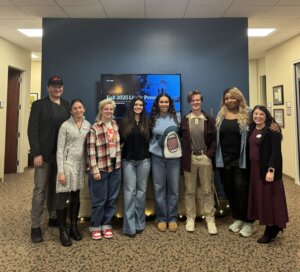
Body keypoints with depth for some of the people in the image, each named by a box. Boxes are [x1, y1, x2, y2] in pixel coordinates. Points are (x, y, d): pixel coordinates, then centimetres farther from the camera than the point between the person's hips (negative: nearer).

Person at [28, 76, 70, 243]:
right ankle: (36, 226, 10)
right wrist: (37, 153, -15)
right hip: (44, 153, -4)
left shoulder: (67, 105, 11)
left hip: (61, 153, 4)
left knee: (56, 188, 13)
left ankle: (54, 218, 27)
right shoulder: (39, 105, -2)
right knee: (40, 190, 1)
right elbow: (32, 130, -8)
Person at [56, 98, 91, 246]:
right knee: (62, 198, -1)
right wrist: (60, 171, -14)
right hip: (67, 163, -4)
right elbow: (60, 149, -9)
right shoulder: (65, 125, -7)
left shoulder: (88, 125, 6)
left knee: (76, 197, 14)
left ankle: (73, 227, 28)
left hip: (81, 164, 4)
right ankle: (62, 231, 13)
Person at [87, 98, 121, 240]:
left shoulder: (115, 125, 8)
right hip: (101, 168, -5)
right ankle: (95, 227, 23)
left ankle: (106, 225, 27)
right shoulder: (94, 128, -11)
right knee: (99, 200, 5)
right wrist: (94, 169, -17)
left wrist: (119, 162, 13)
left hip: (115, 167, 5)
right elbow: (91, 150, -14)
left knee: (111, 199, 12)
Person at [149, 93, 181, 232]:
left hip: (173, 157, 0)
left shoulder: (175, 117, 5)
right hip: (157, 157, 0)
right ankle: (161, 218, 18)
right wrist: (153, 148, 0)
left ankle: (172, 218, 19)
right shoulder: (153, 119, 6)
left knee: (173, 188, 5)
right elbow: (149, 137, 10)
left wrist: (176, 142, -6)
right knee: (159, 188, 5)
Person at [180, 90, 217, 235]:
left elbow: (214, 139, 1)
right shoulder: (184, 120, 5)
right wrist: (183, 155, -1)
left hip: (205, 158, 0)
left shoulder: (209, 120, 3)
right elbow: (180, 138, 7)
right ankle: (190, 218, 22)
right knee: (189, 191, 9)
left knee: (207, 191, 6)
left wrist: (210, 154, -8)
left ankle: (210, 219, 18)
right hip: (189, 158, 1)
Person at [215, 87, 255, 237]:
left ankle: (249, 222, 14)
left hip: (240, 159, -4)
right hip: (224, 159, 4)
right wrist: (217, 156, 8)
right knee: (229, 190, 11)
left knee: (242, 189, -2)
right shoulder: (221, 116, 8)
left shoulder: (247, 114, -3)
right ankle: (237, 218, 28)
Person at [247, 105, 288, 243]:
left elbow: (276, 152, -16)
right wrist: (250, 168, 10)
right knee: (259, 197, 12)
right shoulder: (252, 129, 10)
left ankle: (272, 229, 16)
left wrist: (271, 170, -23)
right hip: (254, 169, 7)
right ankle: (270, 227, 26)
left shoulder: (272, 130, -11)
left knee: (269, 198, 2)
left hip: (267, 169, -7)